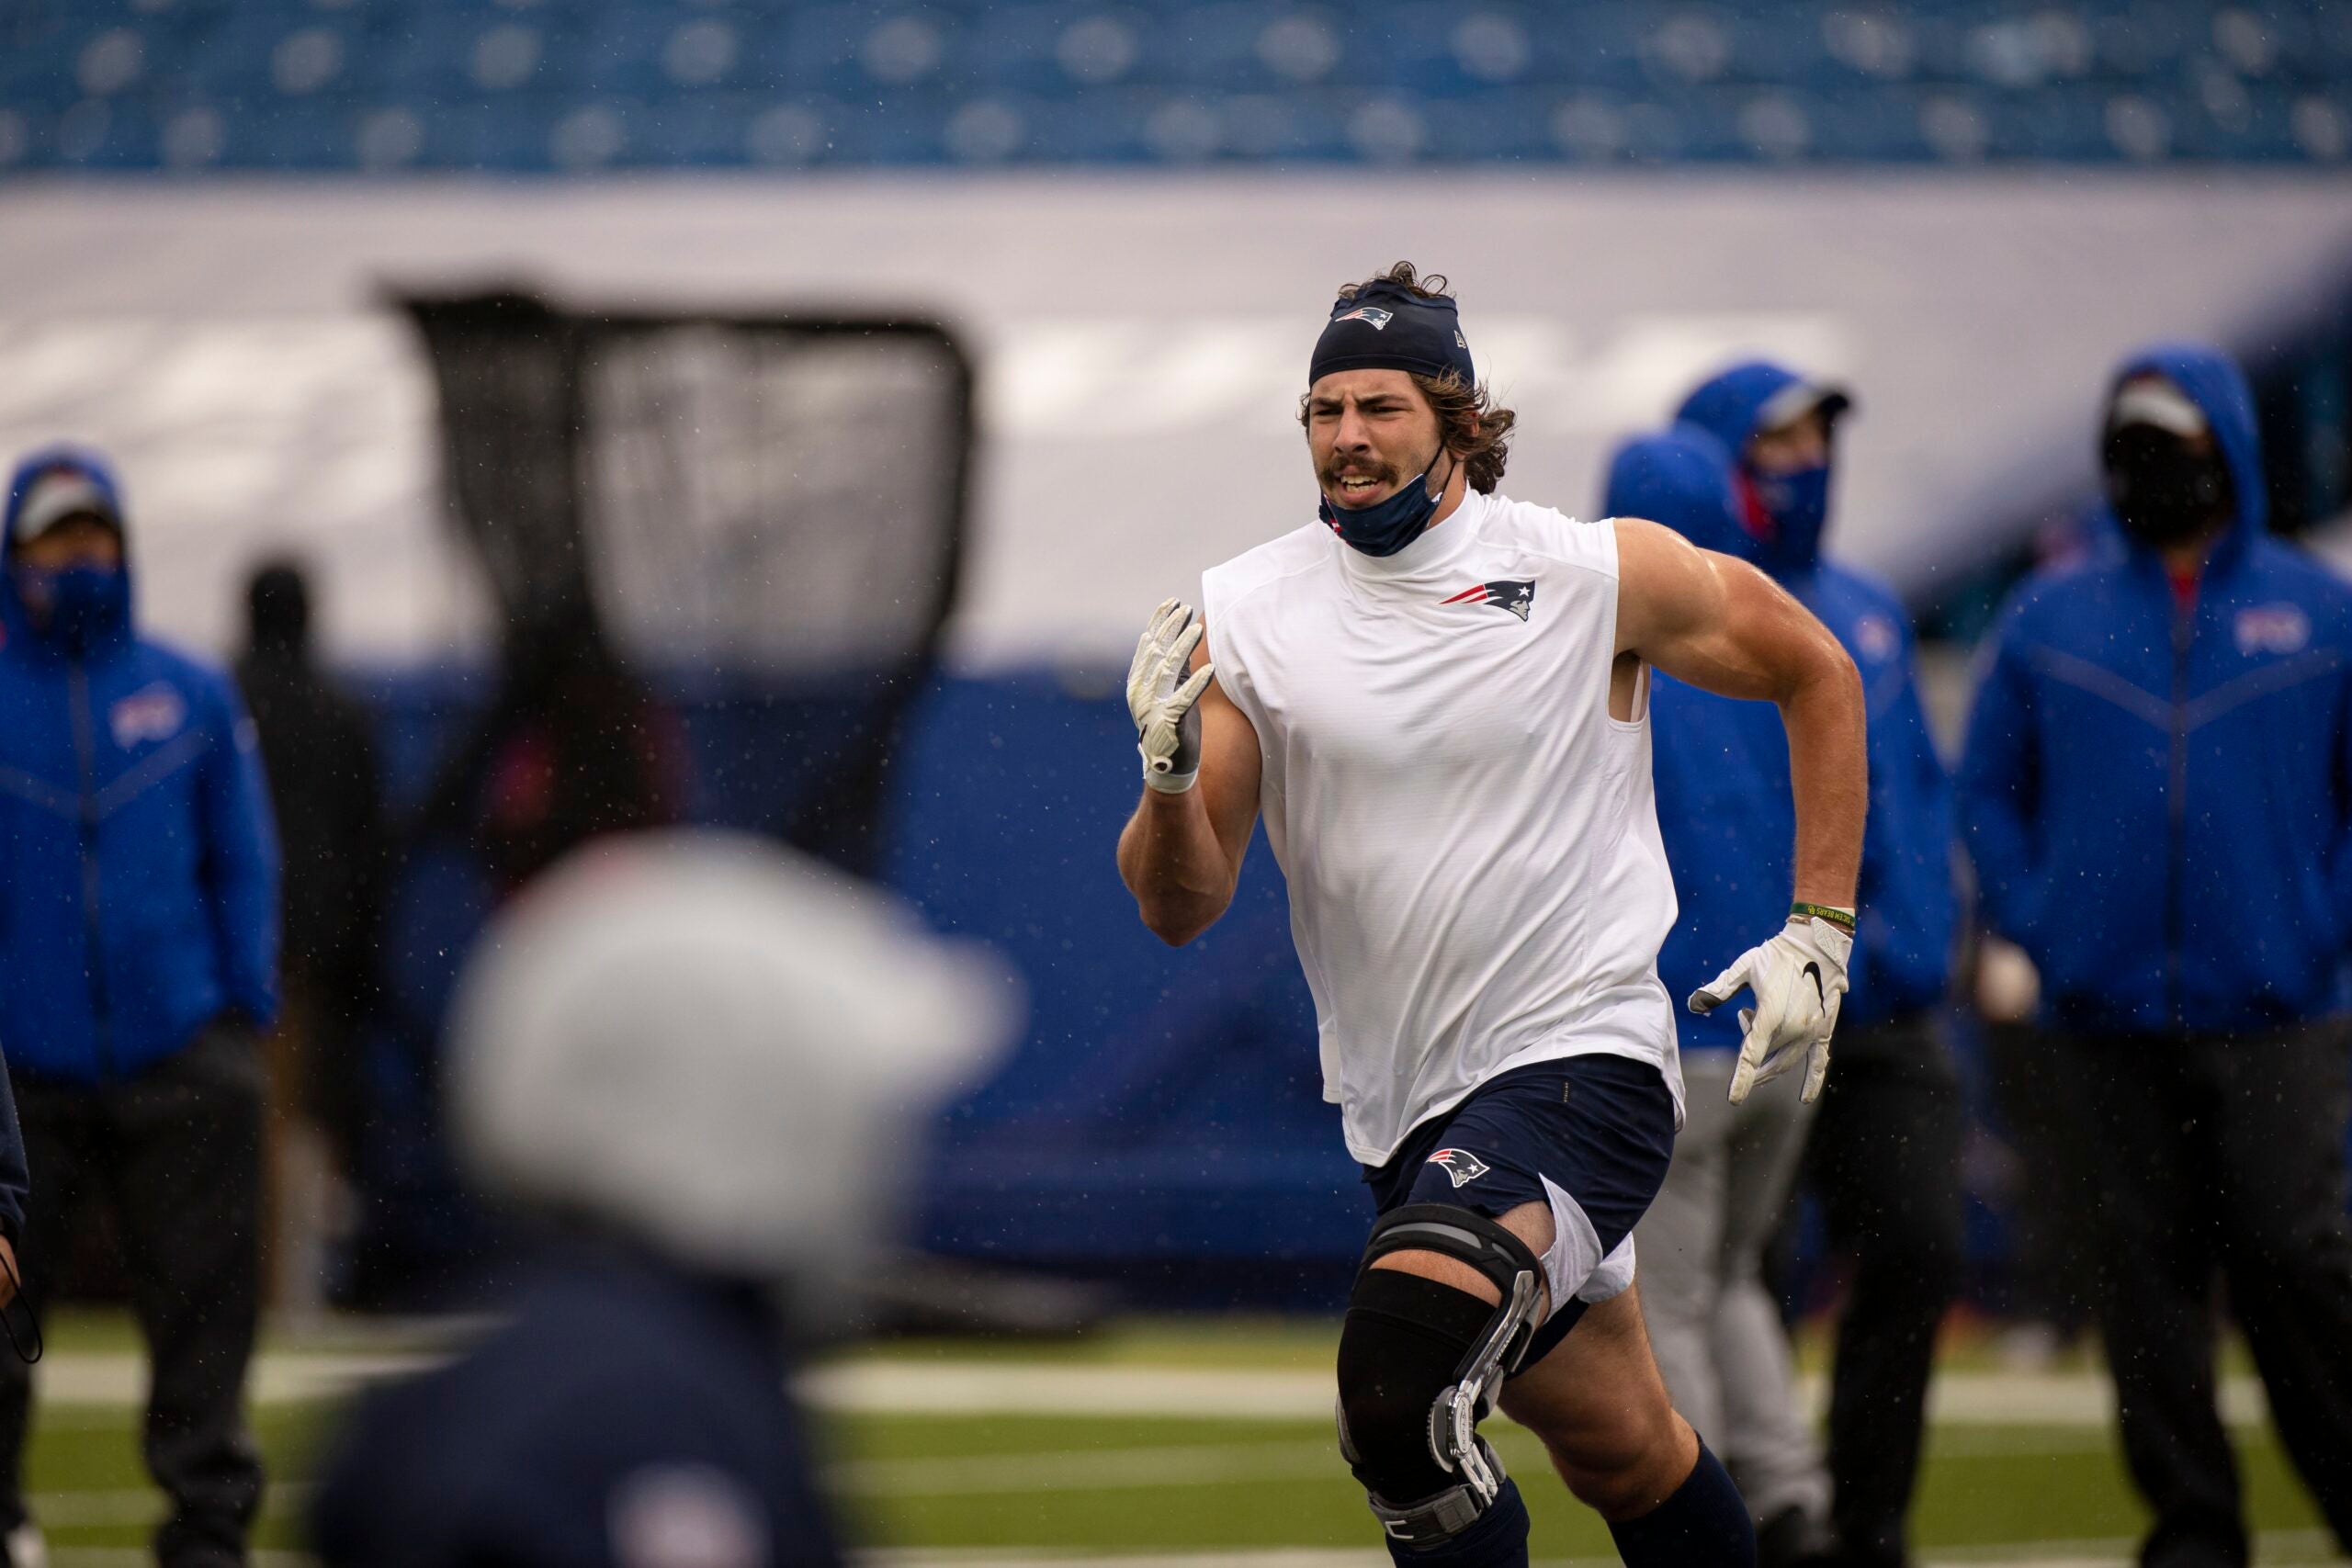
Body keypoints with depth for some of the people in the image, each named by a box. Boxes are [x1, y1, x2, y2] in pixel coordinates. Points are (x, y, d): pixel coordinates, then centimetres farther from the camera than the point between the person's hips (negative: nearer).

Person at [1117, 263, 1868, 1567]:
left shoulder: (1601, 573, -7)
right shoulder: (1243, 615, -1)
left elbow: (1815, 674, 9)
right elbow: (1179, 908, -2)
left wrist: (1818, 933, 5)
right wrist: (1171, 772, -23)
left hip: (1581, 1064, -5)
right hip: (1404, 1107, 5)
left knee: (1399, 1381, -29)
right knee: (1622, 1457, 17)